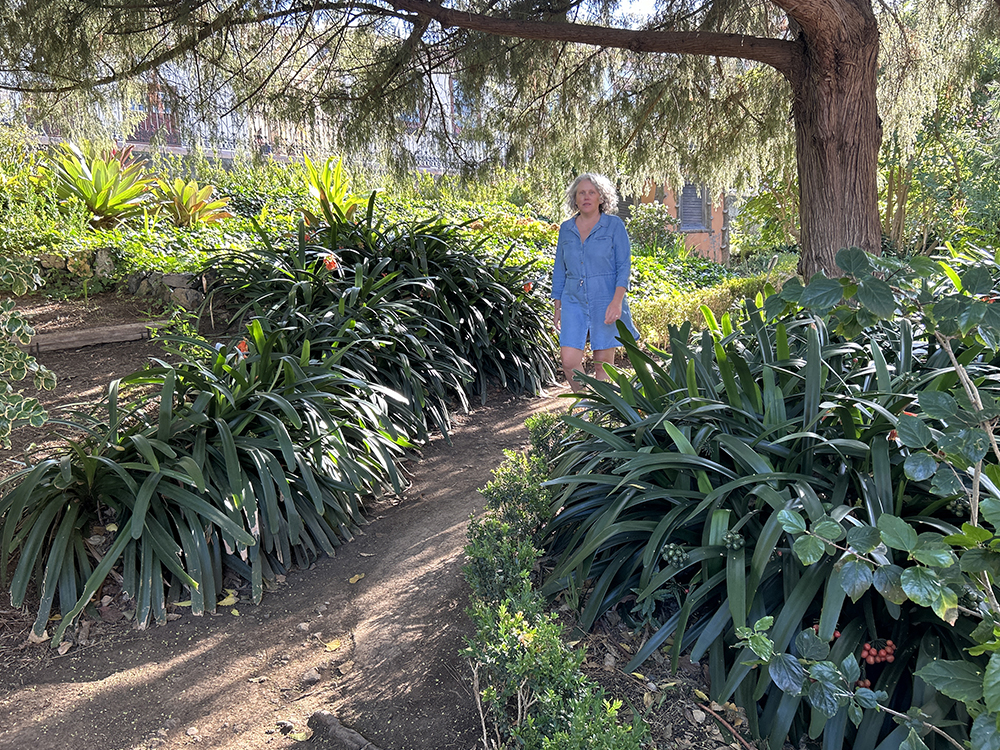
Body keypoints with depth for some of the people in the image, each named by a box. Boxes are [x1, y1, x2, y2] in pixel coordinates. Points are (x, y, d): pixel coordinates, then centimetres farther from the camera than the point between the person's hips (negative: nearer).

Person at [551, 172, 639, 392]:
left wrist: (617, 301, -17)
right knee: (569, 361, -7)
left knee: (603, 363, 1)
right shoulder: (566, 229, 10)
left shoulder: (614, 225, 0)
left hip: (605, 301, -3)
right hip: (573, 301, 3)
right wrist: (557, 306, 12)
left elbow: (624, 266, -4)